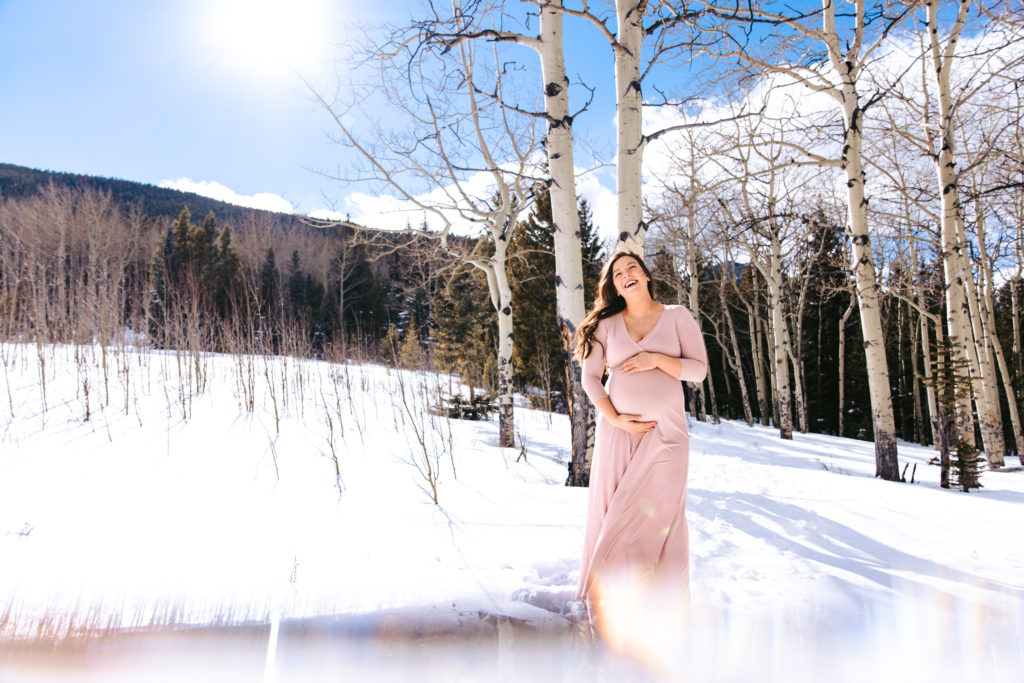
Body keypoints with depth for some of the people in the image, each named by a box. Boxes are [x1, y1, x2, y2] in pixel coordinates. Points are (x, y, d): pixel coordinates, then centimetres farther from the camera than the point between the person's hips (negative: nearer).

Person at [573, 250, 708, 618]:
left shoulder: (677, 316, 4)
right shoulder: (607, 324, 6)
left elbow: (699, 369, 0)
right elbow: (590, 377, 3)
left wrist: (656, 359, -15)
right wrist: (614, 419, -8)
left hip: (665, 430, -1)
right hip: (618, 427, 1)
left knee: (659, 513, -2)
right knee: (612, 512, 4)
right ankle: (608, 601, 19)